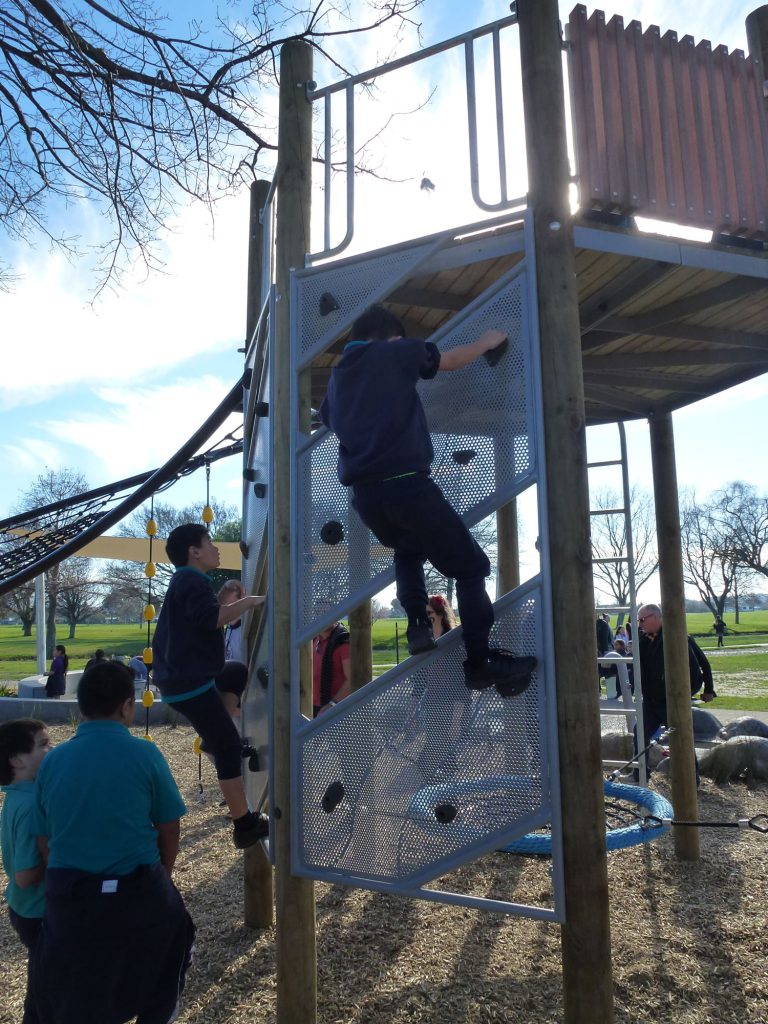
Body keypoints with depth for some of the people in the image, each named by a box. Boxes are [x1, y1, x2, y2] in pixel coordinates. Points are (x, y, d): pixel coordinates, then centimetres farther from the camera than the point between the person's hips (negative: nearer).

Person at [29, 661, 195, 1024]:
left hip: (68, 895, 2)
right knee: (171, 927, 29)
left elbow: (44, 840, 4)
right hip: (137, 889, -2)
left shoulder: (52, 761, -4)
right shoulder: (144, 754, -13)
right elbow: (168, 830, -4)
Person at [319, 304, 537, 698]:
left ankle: (417, 625, 18)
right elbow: (453, 359, 17)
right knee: (470, 565, 5)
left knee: (408, 549, 34)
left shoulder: (337, 377, 21)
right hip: (404, 482, -6)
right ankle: (480, 662, 4)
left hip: (364, 493, 7)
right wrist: (486, 342, 35)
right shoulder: (393, 352, 6)